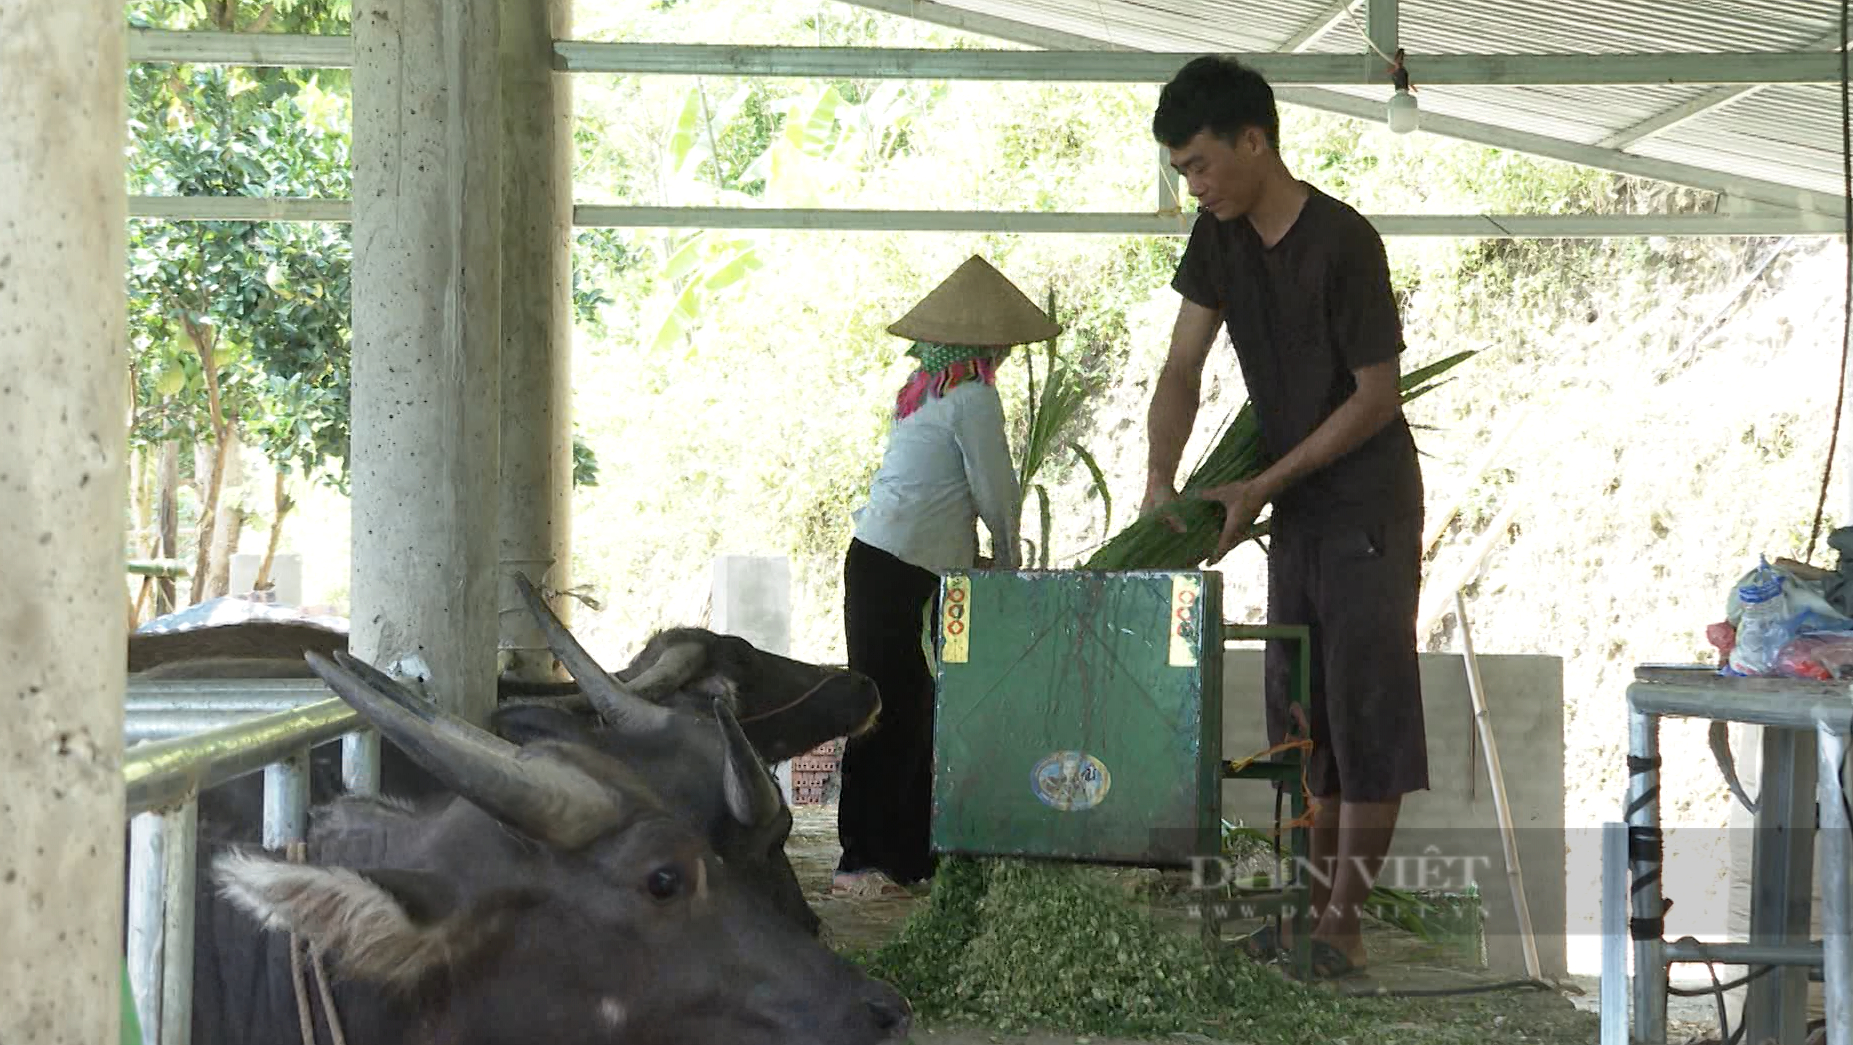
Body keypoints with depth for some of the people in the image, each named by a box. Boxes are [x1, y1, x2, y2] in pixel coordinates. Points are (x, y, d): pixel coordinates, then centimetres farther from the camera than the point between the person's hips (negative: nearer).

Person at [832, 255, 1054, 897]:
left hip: (876, 556, 9)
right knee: (894, 714, -6)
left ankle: (909, 852, 15)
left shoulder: (922, 388, 15)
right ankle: (864, 861, -3)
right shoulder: (974, 397, -10)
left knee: (909, 709, 11)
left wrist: (972, 556, 17)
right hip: (905, 571, -9)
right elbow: (996, 493, -6)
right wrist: (1008, 564, 10)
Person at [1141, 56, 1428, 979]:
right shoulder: (1220, 235, 0)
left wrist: (1261, 487, -16)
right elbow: (1183, 368, 0)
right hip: (1293, 510, 8)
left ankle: (1343, 921, -1)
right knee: (1299, 707, 11)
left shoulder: (1343, 243, -22)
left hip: (1368, 506, -8)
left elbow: (1376, 396, -17)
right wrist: (1160, 480, -14)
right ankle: (1315, 896, 20)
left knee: (1365, 708, -5)